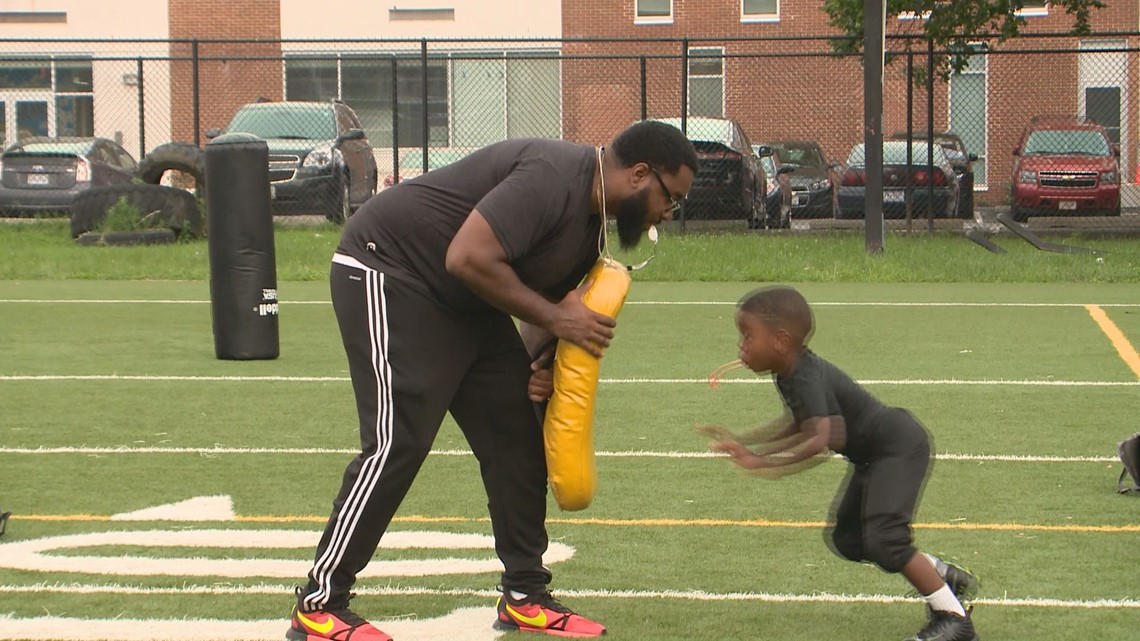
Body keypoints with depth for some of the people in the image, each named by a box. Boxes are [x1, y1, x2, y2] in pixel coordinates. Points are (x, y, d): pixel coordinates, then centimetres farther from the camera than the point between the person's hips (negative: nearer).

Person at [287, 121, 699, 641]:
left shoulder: (590, 216, 8)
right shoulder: (553, 177, -25)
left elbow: (543, 297, 17)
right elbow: (469, 257, -32)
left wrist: (539, 363, -4)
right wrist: (553, 317, -22)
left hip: (463, 305, 11)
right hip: (387, 274, -10)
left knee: (516, 439, 7)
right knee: (397, 443, -15)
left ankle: (525, 598, 16)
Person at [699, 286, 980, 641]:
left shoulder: (807, 380, -29)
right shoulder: (791, 372, 1)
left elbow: (820, 441, -41)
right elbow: (800, 425, 13)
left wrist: (763, 461, -43)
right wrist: (744, 441, 7)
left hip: (899, 447, -11)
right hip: (873, 455, 11)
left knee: (882, 538, -21)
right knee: (847, 540, 12)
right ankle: (948, 578, 22)